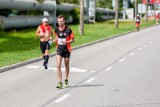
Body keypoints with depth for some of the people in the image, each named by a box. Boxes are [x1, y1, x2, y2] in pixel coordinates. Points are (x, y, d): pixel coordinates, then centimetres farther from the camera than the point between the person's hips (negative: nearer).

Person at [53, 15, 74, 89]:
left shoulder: (68, 30, -11)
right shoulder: (56, 30, 0)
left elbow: (72, 40, -4)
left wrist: (66, 42, -22)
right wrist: (55, 40, -4)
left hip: (67, 49, -2)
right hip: (59, 49, 2)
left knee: (67, 66, 12)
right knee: (58, 66, -12)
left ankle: (66, 80, 34)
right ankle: (60, 82, -11)